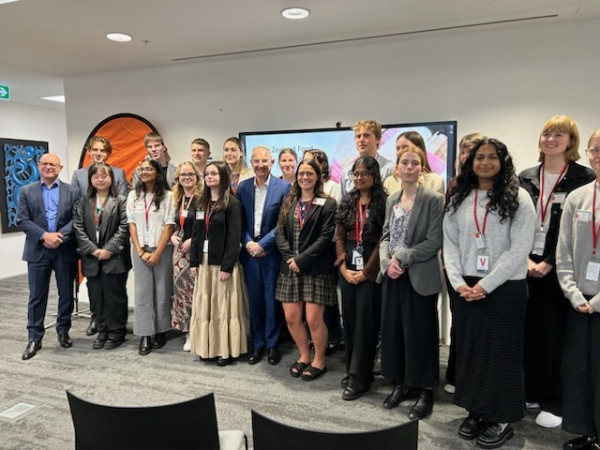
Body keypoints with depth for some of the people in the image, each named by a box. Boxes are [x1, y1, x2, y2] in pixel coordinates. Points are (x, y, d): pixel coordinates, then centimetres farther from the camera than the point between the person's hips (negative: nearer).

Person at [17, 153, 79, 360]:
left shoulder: (73, 191, 5)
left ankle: (63, 332, 25)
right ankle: (34, 338, 16)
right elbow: (22, 220, -1)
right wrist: (44, 235, -15)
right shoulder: (27, 191, 7)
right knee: (36, 296, 6)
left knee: (66, 295, 8)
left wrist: (59, 236, -17)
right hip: (38, 250, 0)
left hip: (65, 251, 0)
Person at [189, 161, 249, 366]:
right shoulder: (202, 203, 12)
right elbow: (196, 234, 12)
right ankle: (207, 347, 21)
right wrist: (193, 261, 5)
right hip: (204, 262, 6)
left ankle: (226, 349, 10)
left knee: (223, 306, 0)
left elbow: (234, 237, -13)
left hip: (222, 262, -6)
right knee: (204, 305, 10)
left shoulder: (232, 204, -8)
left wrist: (227, 266, -18)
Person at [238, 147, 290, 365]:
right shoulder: (242, 187, 6)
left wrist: (262, 244, -12)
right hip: (250, 251, 3)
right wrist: (247, 243, -7)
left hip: (272, 253, -3)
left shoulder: (284, 187, -5)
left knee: (272, 300, 5)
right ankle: (257, 344, 24)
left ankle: (272, 345, 20)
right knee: (254, 300, 10)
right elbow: (240, 221, 7)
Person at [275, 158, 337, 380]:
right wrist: (289, 257, -9)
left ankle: (319, 361, 21)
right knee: (291, 318, 8)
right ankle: (304, 356, 30)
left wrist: (301, 259, -15)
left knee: (313, 319, -2)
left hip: (315, 269, -5)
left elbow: (325, 237, -11)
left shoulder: (327, 204, -3)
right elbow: (279, 232, 6)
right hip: (290, 268, 5)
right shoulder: (289, 203, 13)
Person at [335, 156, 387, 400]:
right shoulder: (347, 203, 10)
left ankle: (359, 378, 8)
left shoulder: (383, 202, -6)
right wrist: (343, 267, -4)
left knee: (365, 322, 0)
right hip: (347, 268, 5)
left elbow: (383, 240, -10)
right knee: (349, 320, 10)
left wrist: (366, 271, -12)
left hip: (370, 269, -5)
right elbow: (339, 237, 7)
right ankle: (352, 369, 24)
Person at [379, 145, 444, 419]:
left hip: (420, 278, -6)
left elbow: (434, 242, -13)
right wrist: (386, 262, -8)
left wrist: (402, 258, -16)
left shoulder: (433, 199, -8)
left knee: (419, 333, 3)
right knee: (392, 330, 12)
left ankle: (425, 391, 20)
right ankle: (400, 383, 29)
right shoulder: (391, 200, 10)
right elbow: (385, 236, 10)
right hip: (393, 277, 6)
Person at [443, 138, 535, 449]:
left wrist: (486, 285, -15)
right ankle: (476, 412, 27)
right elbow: (450, 245, 5)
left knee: (501, 351, 6)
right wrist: (458, 282, -8)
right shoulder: (458, 200, 8)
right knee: (469, 349, 10)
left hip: (505, 289, -3)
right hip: (465, 289, 4)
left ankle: (502, 418, 22)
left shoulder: (518, 198, -3)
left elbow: (519, 250, -11)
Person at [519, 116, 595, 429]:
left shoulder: (584, 178, -2)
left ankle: (553, 401, 17)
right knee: (529, 330, 9)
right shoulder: (526, 177, 9)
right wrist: (526, 260, -6)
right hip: (527, 265, 4)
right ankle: (530, 392, 24)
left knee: (555, 334, 3)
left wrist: (548, 263, -13)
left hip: (558, 268, -3)